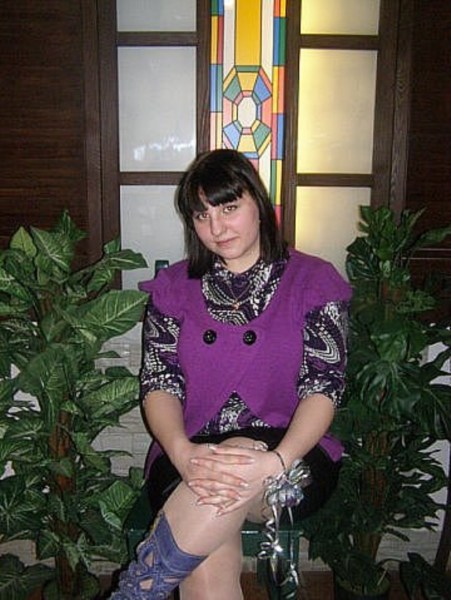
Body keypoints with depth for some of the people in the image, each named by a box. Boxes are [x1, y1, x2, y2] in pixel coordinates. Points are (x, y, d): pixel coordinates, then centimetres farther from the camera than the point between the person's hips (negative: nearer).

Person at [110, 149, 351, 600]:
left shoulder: (314, 282, 3)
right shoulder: (173, 287, 10)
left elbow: (323, 387, -6)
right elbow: (159, 382, 1)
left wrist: (276, 462, -25)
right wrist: (183, 453, -21)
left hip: (293, 457, 0)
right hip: (191, 457, 1)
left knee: (224, 483, -35)